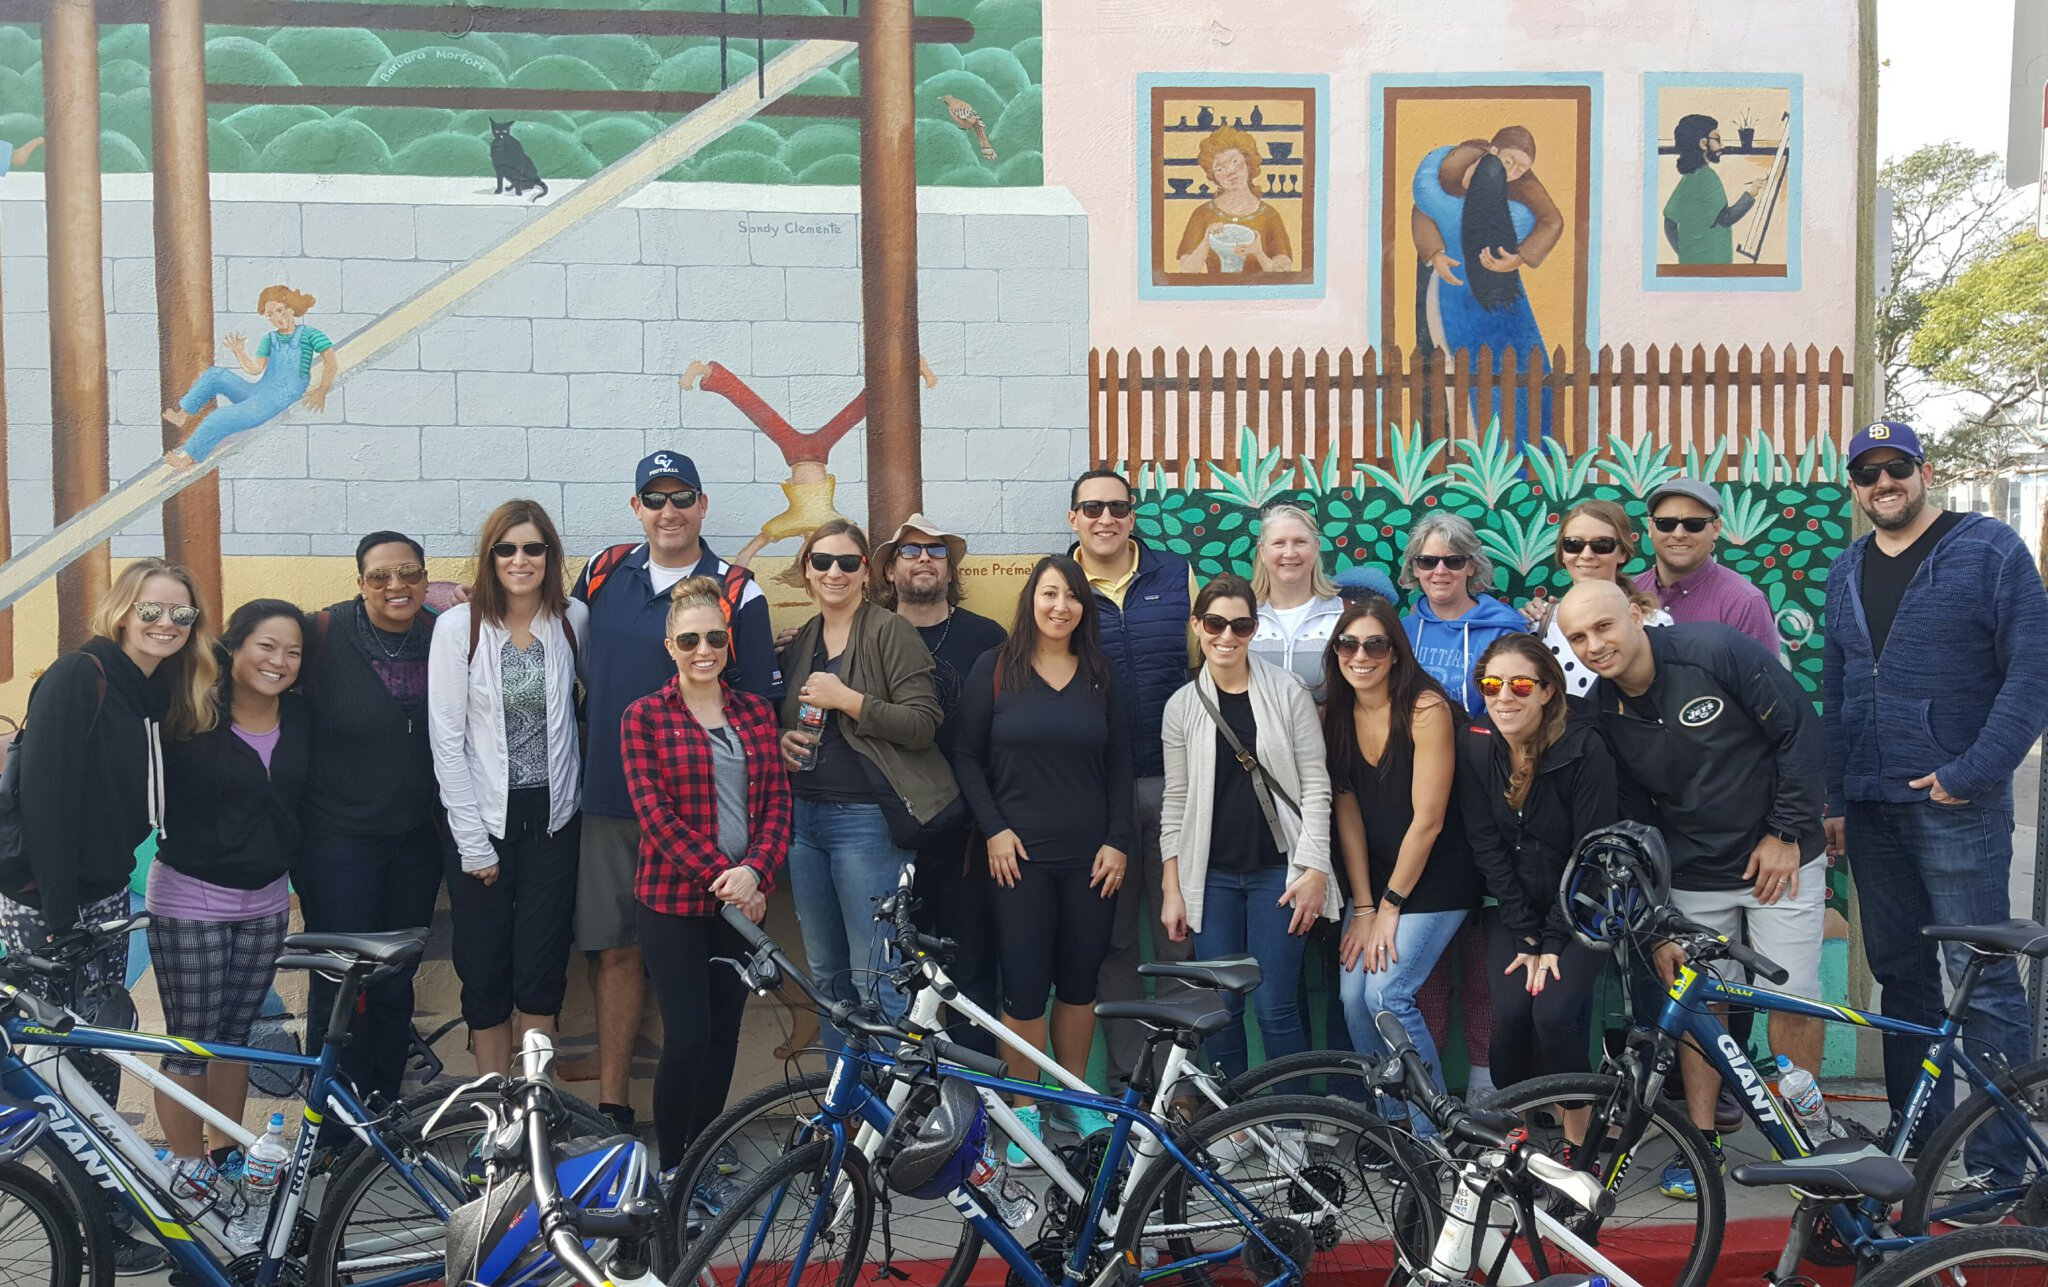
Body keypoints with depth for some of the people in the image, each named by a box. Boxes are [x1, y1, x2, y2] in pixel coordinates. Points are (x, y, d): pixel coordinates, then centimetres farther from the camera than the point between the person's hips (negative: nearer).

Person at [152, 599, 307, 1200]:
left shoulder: (300, 717, 2)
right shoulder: (192, 716, -11)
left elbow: (301, 798, 12)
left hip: (266, 901, 5)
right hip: (190, 900, -4)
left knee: (237, 1034, 15)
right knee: (191, 1044, 2)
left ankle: (226, 1154, 29)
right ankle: (186, 1169, 16)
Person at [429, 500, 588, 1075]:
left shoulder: (574, 619, 0)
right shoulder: (459, 626, -7)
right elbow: (446, 739, -8)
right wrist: (473, 841, -10)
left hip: (552, 816, 2)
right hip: (483, 819, -2)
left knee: (542, 969, 4)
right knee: (485, 969, 5)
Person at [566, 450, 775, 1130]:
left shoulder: (737, 594, -4)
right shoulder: (603, 572, 7)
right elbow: (573, 662, 21)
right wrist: (588, 731, 16)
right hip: (607, 797, 3)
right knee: (616, 948, 8)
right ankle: (611, 1100, 17)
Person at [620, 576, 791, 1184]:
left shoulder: (756, 711, 9)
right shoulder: (645, 716, -2)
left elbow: (777, 803, 4)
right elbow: (655, 813, -9)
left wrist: (755, 873, -12)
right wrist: (719, 875, -16)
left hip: (743, 898, 4)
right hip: (673, 899, -4)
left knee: (724, 1035, 8)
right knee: (687, 1037, -7)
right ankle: (670, 1172, 11)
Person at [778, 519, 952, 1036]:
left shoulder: (890, 631, -6)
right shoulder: (801, 641, 14)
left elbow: (923, 724, -13)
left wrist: (848, 699, -19)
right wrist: (781, 739, 5)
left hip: (867, 819, -7)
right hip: (805, 815, 7)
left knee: (876, 979, -7)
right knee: (826, 974, 14)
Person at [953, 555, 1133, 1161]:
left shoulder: (1103, 677, 8)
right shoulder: (995, 669, 1)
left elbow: (1120, 766, 8)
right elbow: (967, 756, 2)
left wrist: (1119, 841, -1)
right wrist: (993, 829, -7)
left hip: (1091, 856, 2)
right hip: (1019, 854, -2)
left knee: (1080, 979, 9)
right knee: (1025, 984, -2)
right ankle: (1024, 1109, 13)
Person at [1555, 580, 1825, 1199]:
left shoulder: (1716, 650, -18)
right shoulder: (1600, 715, -7)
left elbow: (1801, 731, -11)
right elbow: (1633, 823, 0)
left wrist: (1787, 833, -10)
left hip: (1778, 857, -2)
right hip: (1694, 876, 3)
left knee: (1794, 1001, -1)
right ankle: (1703, 1140, 19)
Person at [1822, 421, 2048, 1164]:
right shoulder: (1846, 573, 14)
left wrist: (1971, 775, -14)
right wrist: (1832, 799, 12)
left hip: (1957, 805, -6)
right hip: (1871, 812, 6)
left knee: (1983, 983, -3)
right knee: (1901, 975, 12)